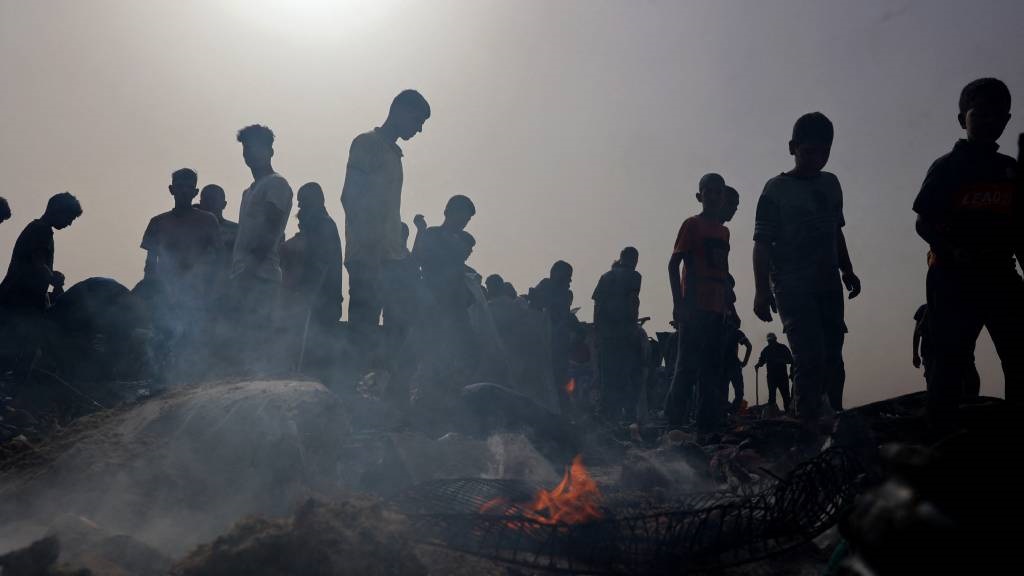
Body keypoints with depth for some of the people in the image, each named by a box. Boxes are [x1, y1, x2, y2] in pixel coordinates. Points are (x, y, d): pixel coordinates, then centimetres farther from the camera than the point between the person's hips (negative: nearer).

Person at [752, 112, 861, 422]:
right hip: (793, 289, -6)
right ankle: (808, 423, -12)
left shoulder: (831, 184, 13)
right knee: (811, 359, -15)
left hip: (828, 286, 6)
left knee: (832, 359, 6)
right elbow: (762, 245, -9)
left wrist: (847, 270, 19)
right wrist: (762, 290, -17)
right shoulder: (777, 189, -5)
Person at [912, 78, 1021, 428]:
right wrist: (953, 251, -19)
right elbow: (923, 224, -3)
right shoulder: (946, 168, 2)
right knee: (951, 359, -7)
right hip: (954, 280, -5)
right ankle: (940, 432, -2)